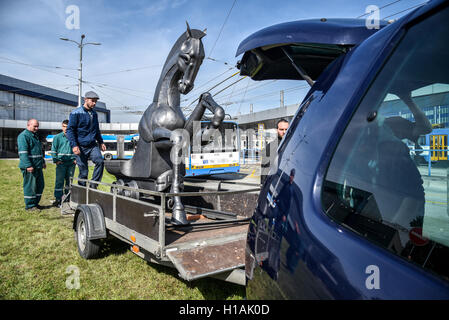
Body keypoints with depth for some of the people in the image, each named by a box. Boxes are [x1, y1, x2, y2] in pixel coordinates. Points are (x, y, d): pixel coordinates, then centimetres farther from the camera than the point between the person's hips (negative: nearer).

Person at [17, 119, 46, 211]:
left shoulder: (35, 135, 20)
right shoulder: (23, 136, -11)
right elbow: (23, 152, -19)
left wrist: (43, 162, 28)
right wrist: (28, 165, -25)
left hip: (38, 166, 9)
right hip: (30, 167, -9)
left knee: (40, 185, 12)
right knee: (30, 186, -2)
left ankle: (35, 203, 23)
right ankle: (30, 205, 7)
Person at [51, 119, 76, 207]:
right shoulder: (57, 137, 5)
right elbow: (53, 150, 5)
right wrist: (56, 160, -4)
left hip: (71, 163, 2)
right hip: (61, 163, -2)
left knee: (69, 181, 9)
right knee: (59, 181, -3)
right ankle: (58, 199, 1)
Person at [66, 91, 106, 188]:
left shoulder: (94, 113, 14)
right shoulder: (76, 113, -5)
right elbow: (70, 129, -7)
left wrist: (101, 142, 22)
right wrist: (74, 145, -17)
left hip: (93, 145, 5)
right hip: (81, 147, -5)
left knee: (100, 161, -19)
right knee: (83, 172, 0)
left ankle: (93, 185, -7)